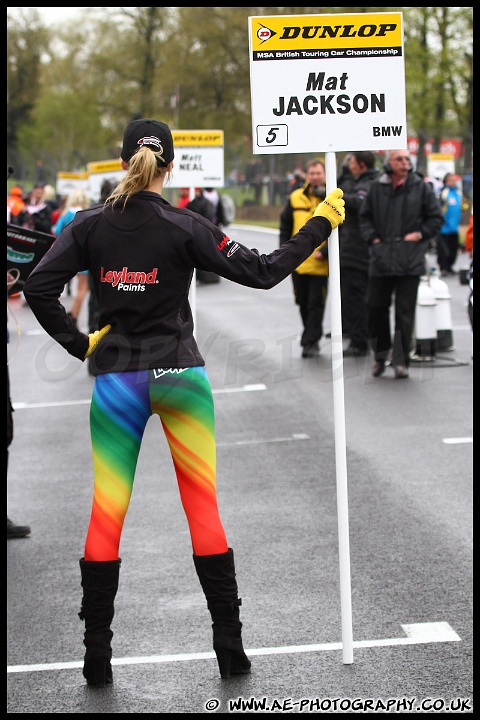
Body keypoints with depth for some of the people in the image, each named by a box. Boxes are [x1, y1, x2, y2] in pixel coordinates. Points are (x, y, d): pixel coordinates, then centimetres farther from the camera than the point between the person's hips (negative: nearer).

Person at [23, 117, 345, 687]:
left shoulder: (89, 225, -2)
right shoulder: (183, 227, -8)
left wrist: (78, 343, 2)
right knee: (204, 508, 6)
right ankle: (230, 646, 9)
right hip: (179, 375, -1)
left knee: (106, 512, 6)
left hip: (116, 381, 1)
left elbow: (39, 286, -8)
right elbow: (260, 272, -8)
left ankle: (96, 656, 8)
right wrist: (318, 227, 2)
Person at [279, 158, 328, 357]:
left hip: (320, 264, -4)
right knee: (303, 303, 12)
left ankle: (310, 341, -1)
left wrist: (325, 252, -16)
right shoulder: (295, 198, 5)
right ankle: (312, 339, 26)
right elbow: (285, 227, 13)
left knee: (316, 304, -5)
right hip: (298, 262, 4)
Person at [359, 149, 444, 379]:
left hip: (410, 261, -2)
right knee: (376, 306, 6)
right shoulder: (377, 188, 5)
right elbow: (364, 216, 16)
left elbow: (436, 218, 7)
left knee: (404, 310, -1)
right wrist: (372, 237, 3)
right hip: (381, 258, 2)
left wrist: (420, 234, -4)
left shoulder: (421, 187, 1)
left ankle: (401, 360, 5)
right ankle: (380, 354, 24)